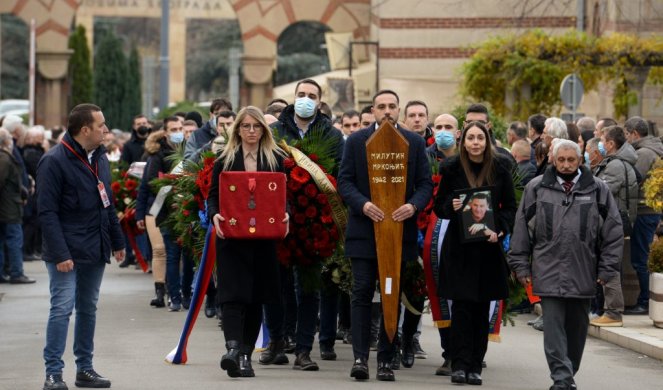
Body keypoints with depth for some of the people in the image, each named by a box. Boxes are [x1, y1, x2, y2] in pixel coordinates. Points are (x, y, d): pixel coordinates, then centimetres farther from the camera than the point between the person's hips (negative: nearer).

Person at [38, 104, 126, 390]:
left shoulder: (100, 158, 11)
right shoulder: (54, 161, -14)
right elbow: (47, 212, -17)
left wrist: (117, 241, 17)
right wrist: (59, 253, -22)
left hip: (96, 249, 8)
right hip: (67, 252, -8)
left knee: (88, 309, 12)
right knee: (62, 308, -10)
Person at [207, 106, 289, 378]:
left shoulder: (275, 160, 9)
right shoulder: (225, 160, 6)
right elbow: (213, 195, 6)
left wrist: (285, 215, -10)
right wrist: (214, 215, -14)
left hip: (264, 239, 2)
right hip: (231, 237, -2)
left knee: (256, 297, 4)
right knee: (233, 295, -13)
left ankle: (245, 355, 10)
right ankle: (233, 348, -25)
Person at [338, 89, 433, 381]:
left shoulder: (415, 142, 7)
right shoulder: (356, 141, 5)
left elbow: (425, 183, 5)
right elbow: (344, 181, 1)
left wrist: (413, 206, -14)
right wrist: (363, 204, -17)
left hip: (399, 228, 1)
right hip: (364, 228, -1)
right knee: (362, 293, -5)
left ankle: (386, 360, 7)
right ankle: (360, 357, -6)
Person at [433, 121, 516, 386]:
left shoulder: (500, 169, 4)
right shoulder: (452, 169, 2)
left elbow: (510, 207, 7)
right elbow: (438, 206, 7)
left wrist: (499, 230, -10)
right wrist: (451, 207, -16)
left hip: (488, 247, 1)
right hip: (458, 247, -1)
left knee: (482, 308, 3)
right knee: (461, 306, -7)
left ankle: (475, 366, 8)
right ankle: (459, 365, -6)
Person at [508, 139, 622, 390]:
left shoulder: (598, 190, 4)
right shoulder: (536, 188, 5)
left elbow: (613, 231, 5)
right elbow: (521, 228, 8)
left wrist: (607, 269, 0)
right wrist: (521, 266, 4)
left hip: (583, 273, 1)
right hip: (548, 273, -1)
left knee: (577, 327, 11)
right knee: (554, 325, -9)